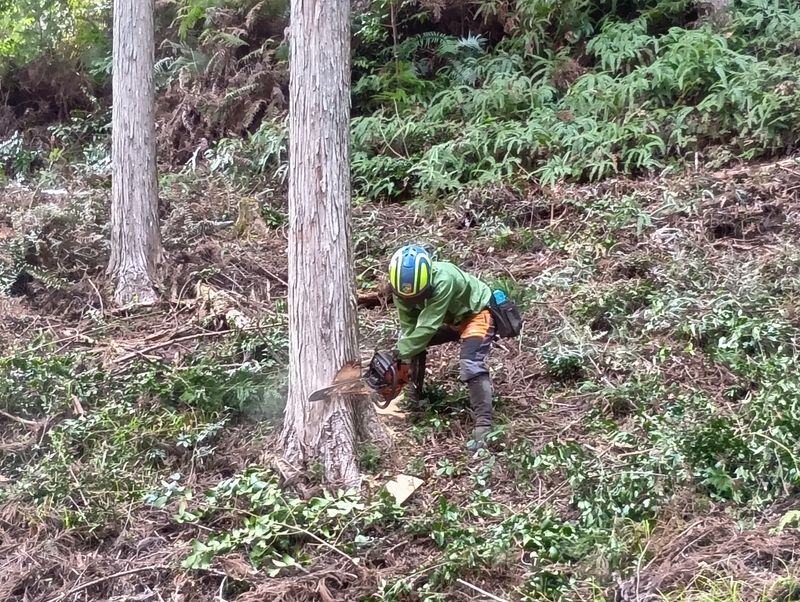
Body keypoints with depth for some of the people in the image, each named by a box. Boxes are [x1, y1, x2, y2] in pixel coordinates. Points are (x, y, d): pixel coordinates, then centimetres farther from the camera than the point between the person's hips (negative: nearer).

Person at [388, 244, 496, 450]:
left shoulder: (443, 281, -40)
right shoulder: (403, 285, -20)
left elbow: (427, 326, -39)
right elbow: (408, 326, -16)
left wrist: (399, 353, -36)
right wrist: (403, 357, -26)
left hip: (477, 314, -8)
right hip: (450, 317, 8)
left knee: (471, 365, -25)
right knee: (413, 342, 4)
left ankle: (484, 426, -30)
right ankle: (413, 396, 20)